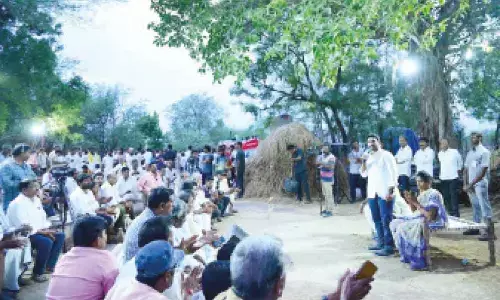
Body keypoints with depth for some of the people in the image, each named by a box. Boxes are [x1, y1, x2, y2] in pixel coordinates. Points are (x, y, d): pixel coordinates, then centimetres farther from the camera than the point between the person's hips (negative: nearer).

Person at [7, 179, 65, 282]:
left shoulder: (36, 199, 10)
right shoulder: (18, 203, -18)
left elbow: (43, 217, 16)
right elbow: (23, 227, -24)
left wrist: (46, 229, -2)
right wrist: (41, 231, -20)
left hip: (39, 231, 9)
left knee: (60, 236, 0)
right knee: (46, 242, -29)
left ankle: (49, 266, 6)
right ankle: (38, 273, -14)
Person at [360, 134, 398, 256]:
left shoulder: (386, 155, -4)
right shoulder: (369, 157, 17)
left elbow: (393, 173, -9)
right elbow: (363, 174, 15)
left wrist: (391, 191, -17)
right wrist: (364, 161, -1)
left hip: (384, 192, -7)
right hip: (372, 193, 7)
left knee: (386, 220, -8)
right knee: (377, 219, 12)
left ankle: (389, 246, -6)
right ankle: (381, 242, 21)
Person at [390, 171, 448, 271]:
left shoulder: (433, 194, -15)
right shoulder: (421, 194, 13)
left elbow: (430, 216, -25)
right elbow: (415, 211, 17)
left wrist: (416, 203, -21)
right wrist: (411, 202, -1)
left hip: (433, 221, -10)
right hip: (420, 218, 10)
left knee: (403, 227, -26)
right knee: (395, 223, -1)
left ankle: (418, 260, -18)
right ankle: (407, 255, 5)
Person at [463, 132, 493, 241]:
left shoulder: (484, 152, -7)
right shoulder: (470, 153, 13)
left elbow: (483, 172, -13)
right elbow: (466, 169, 14)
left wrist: (471, 184, -14)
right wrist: (465, 184, 2)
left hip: (480, 184, -7)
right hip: (470, 184, 7)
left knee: (484, 207, -6)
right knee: (475, 207, 13)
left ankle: (487, 231, -5)